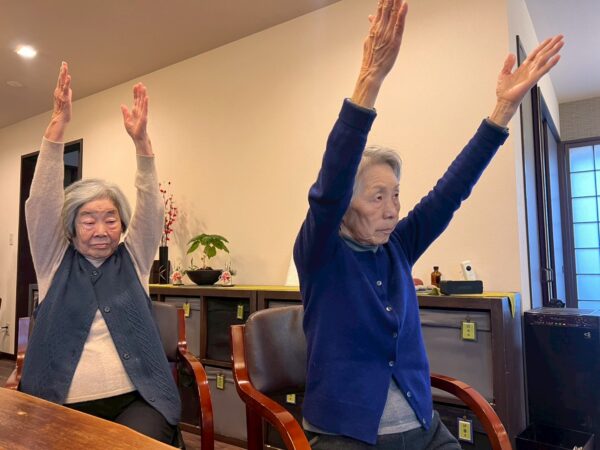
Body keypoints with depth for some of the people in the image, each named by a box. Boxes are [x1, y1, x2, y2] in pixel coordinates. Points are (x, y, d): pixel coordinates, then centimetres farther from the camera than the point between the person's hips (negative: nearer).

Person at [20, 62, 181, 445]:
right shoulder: (56, 262, 8)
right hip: (63, 405, 1)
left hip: (136, 400, 0)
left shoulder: (133, 261, 8)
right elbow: (42, 201, -3)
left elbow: (151, 208, -4)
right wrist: (59, 123, -14)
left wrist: (141, 139, -17)